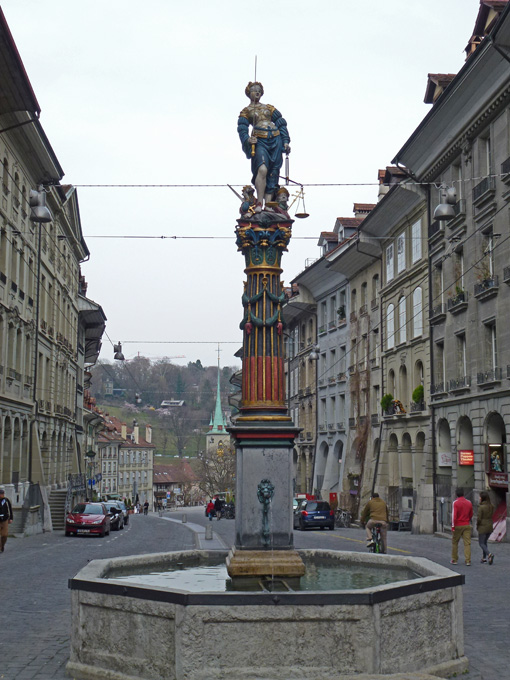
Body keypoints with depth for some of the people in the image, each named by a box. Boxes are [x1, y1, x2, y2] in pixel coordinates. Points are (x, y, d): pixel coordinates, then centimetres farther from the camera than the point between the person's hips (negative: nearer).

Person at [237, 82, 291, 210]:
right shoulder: (246, 111, 16)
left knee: (272, 174, -4)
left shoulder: (269, 108, 23)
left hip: (275, 141, 4)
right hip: (259, 142, -4)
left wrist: (285, 141, 8)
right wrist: (247, 139, -17)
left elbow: (281, 124, 20)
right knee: (262, 169, -28)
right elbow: (242, 130, 5)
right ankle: (259, 204, -29)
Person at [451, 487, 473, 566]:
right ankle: (468, 561, -10)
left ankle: (454, 560, 18)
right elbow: (471, 514, 15)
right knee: (467, 543, -1)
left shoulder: (455, 503, -10)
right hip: (467, 525, 3)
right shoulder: (469, 503, 4)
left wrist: (453, 526, -12)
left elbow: (454, 515, -16)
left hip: (458, 526, -3)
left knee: (454, 542, 12)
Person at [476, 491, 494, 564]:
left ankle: (489, 554, -17)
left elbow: (479, 518, -17)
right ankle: (484, 557, 23)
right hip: (490, 526, 6)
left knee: (481, 543, 5)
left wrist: (477, 526, 0)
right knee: (484, 542, 22)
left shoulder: (481, 507, -18)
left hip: (483, 527, -6)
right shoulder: (491, 506, 1)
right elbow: (491, 516, 6)